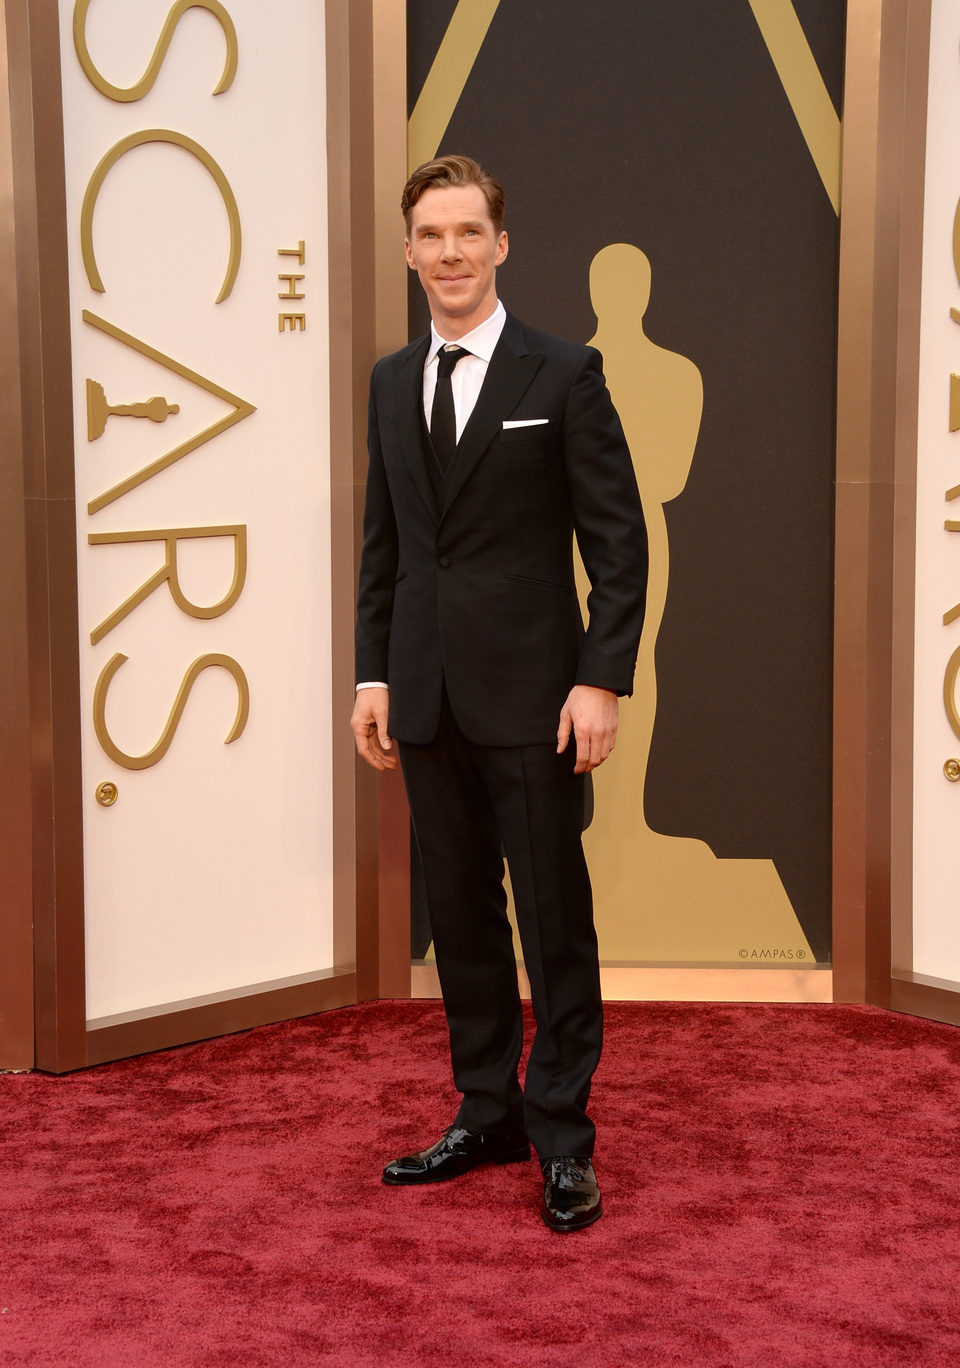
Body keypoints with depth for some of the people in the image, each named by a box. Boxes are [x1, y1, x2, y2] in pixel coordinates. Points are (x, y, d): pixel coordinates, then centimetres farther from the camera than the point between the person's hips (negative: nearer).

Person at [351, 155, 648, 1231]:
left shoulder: (564, 376, -4)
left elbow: (618, 543, -6)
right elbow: (383, 543, 15)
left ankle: (562, 1140, 11)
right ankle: (488, 1114, 24)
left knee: (554, 918, 1)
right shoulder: (391, 383, 12)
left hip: (529, 696, -5)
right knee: (460, 915, 12)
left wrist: (601, 681, -13)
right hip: (428, 699, 5)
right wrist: (374, 675, 8)